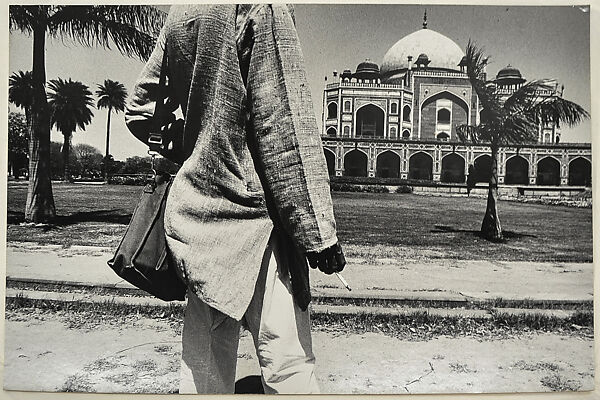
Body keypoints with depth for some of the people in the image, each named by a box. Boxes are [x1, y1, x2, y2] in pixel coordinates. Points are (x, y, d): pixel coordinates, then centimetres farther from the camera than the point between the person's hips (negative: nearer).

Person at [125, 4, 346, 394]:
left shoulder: (178, 17, 15)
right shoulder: (263, 8, -6)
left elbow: (139, 111, 22)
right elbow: (284, 126, -15)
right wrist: (318, 229, -14)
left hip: (193, 210, 8)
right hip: (249, 212, -8)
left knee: (204, 360, 15)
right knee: (287, 361, -2)